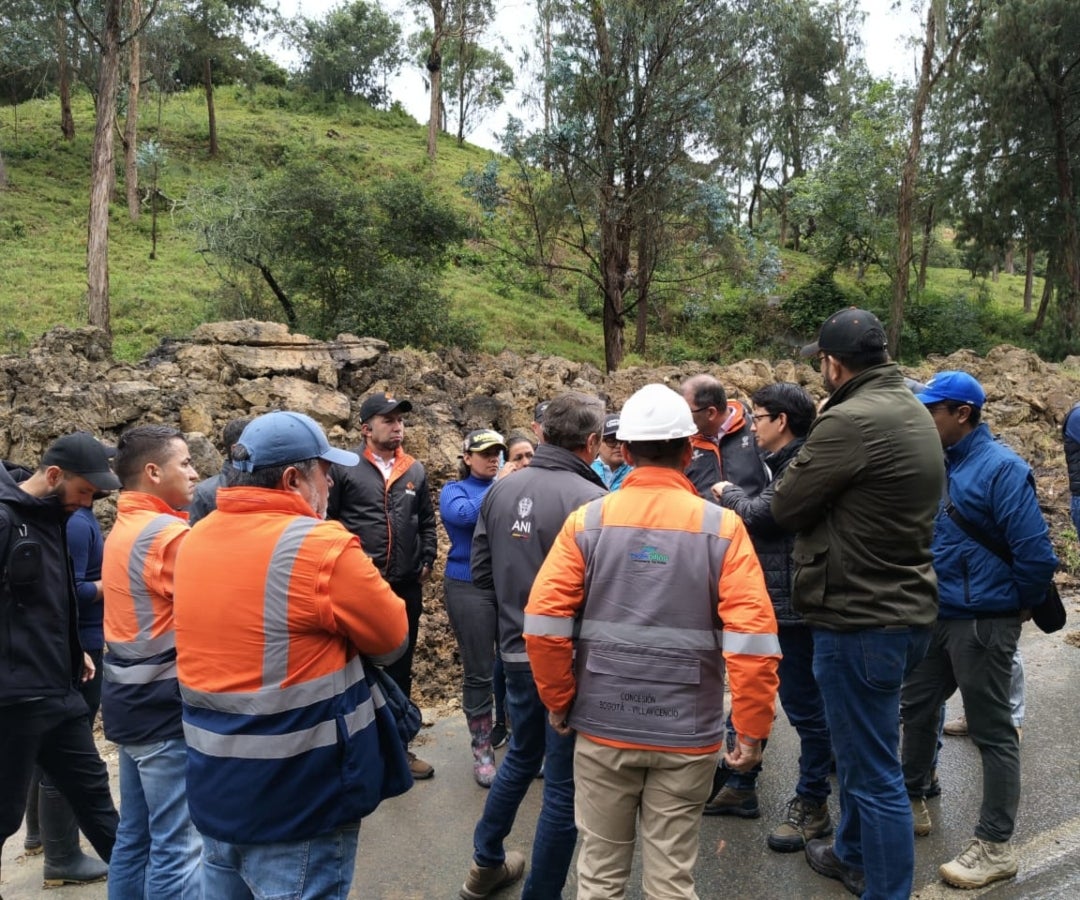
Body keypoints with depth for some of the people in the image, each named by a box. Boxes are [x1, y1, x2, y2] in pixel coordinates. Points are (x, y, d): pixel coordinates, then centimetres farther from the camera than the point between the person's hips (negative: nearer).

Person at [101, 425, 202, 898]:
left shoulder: (122, 529, 11)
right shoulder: (170, 534, -18)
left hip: (131, 698, 10)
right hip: (166, 705, -9)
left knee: (135, 836, 19)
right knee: (177, 846, 0)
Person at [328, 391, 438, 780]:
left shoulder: (415, 471, 8)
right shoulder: (345, 469, -6)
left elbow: (427, 522, 13)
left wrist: (426, 562, 5)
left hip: (406, 587, 4)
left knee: (400, 669, 15)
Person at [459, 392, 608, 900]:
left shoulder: (501, 490, -2)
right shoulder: (590, 500, -21)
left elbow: (482, 572, 5)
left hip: (516, 652, 7)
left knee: (523, 753, 28)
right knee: (564, 782, 10)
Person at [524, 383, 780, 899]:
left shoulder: (588, 521, -4)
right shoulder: (721, 527, -6)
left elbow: (543, 622, -9)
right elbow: (753, 637, -13)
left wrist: (558, 701, 4)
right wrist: (752, 728, -4)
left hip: (602, 727, 1)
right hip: (687, 734, 0)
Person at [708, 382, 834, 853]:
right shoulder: (782, 463, 14)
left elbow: (760, 514, -22)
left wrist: (728, 493, -4)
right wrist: (734, 498, 2)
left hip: (790, 604, -10)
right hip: (765, 600, 10)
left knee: (804, 706, 4)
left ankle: (812, 806, 20)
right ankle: (740, 787, 33)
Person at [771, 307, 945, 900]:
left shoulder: (851, 420, -22)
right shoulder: (914, 412, 9)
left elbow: (784, 506, -14)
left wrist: (803, 463, 3)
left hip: (860, 618, -10)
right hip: (905, 604, 11)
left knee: (874, 773, 3)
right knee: (859, 748, 26)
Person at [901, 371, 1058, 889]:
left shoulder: (1001, 468, -18)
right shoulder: (937, 462, 4)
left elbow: (1036, 553, -19)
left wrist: (1021, 606, -6)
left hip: (981, 623, -8)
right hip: (935, 615, 8)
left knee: (992, 731, 4)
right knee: (916, 709, 19)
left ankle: (995, 848, 18)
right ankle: (912, 804, 37)